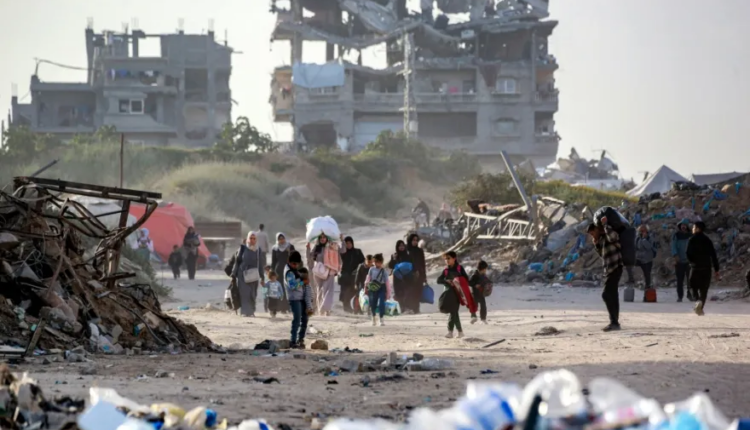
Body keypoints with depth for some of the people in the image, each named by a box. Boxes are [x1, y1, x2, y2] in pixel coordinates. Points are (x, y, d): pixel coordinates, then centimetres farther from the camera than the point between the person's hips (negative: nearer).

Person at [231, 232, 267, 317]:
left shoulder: (258, 251, 8)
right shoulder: (243, 249, 2)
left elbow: (261, 265, 12)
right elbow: (237, 262, 4)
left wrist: (261, 277, 9)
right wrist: (234, 275, 2)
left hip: (253, 276, 2)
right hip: (242, 275, -2)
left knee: (252, 294, 1)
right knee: (244, 293, -8)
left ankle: (251, 311, 11)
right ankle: (245, 311, -8)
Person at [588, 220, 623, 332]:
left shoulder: (609, 234, -11)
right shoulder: (602, 238, 17)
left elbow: (613, 236, -37)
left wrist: (604, 224, -24)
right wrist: (596, 244, 9)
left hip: (615, 268, -10)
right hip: (609, 270, 10)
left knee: (607, 295, -17)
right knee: (612, 296, 12)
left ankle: (614, 322, -19)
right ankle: (614, 322, 17)